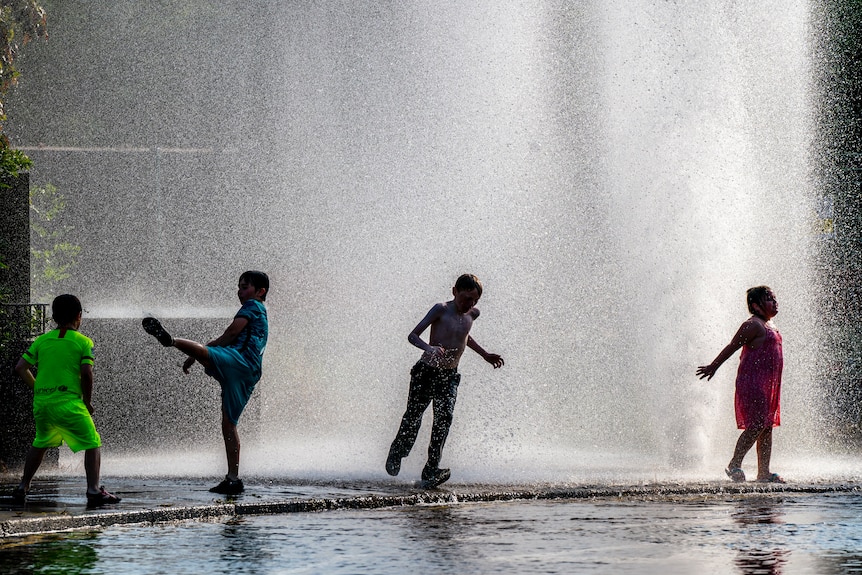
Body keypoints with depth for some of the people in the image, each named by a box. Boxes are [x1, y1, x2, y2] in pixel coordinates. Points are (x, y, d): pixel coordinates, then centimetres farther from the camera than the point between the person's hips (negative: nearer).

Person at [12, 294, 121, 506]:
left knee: (40, 444, 26)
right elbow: (86, 374, -10)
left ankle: (22, 488, 27)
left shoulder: (41, 340, 11)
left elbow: (20, 368, 7)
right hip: (68, 403, -5)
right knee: (93, 444, 2)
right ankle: (94, 491, -11)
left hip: (41, 402, 5)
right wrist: (88, 402, 3)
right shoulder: (83, 342, 0)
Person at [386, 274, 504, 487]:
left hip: (449, 376, 4)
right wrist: (429, 348, -36)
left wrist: (485, 355, 32)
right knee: (412, 417, 4)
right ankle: (396, 455, 32)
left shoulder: (472, 314, 7)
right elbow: (412, 335, -17)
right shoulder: (441, 310, -12)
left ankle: (432, 470, -18)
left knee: (444, 417, -15)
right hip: (426, 372, -4)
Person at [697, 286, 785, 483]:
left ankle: (764, 472, 9)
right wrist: (713, 367, -7)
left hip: (768, 385, 10)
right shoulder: (753, 325, -12)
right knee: (756, 426, -13)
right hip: (752, 382, -10)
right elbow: (732, 347, -10)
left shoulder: (768, 326, 18)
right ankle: (734, 465, -6)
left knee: (767, 427, 7)